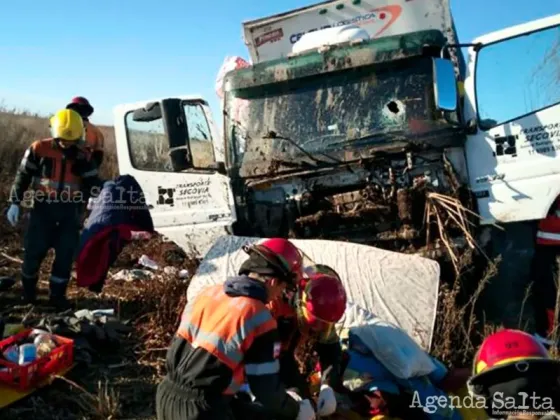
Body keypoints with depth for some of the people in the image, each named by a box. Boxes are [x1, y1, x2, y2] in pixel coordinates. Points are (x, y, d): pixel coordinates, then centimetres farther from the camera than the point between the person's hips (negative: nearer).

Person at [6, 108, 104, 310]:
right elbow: (23, 176, 1)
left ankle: (58, 294, 20)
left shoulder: (83, 157, 1)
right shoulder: (38, 149, -4)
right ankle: (28, 291, 28)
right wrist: (15, 203, -4)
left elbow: (92, 184, 6)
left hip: (69, 211, 2)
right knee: (34, 251, 5)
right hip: (43, 207, -1)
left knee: (65, 254, 5)